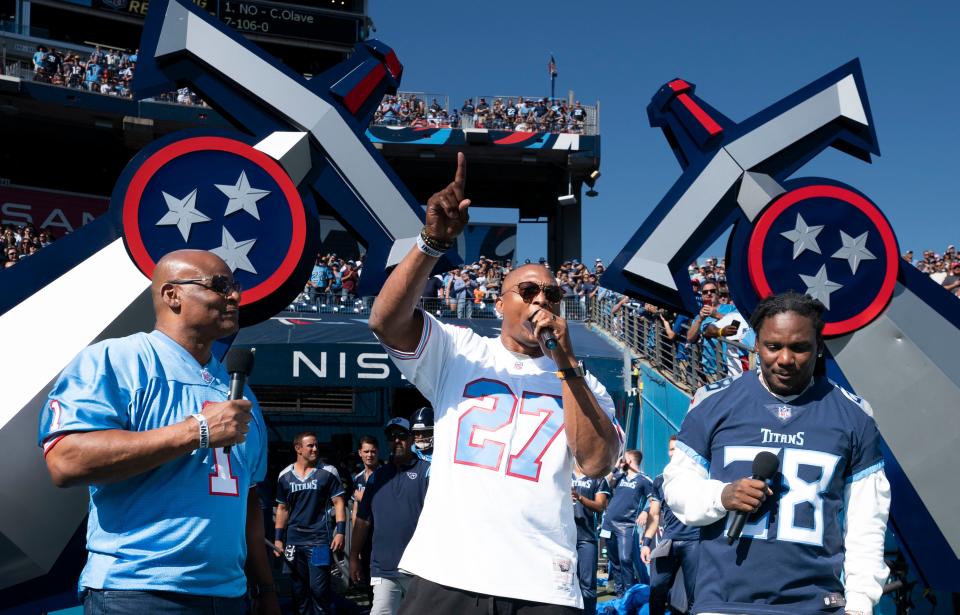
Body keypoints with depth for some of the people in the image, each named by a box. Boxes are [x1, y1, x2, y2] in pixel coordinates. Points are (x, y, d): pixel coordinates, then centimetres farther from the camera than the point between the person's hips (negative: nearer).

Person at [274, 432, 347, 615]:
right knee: (299, 589, 10)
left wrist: (340, 531, -10)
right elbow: (282, 508, 12)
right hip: (293, 541, 3)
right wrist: (278, 538, 8)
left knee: (319, 589, -8)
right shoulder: (285, 476, 6)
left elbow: (339, 502, -1)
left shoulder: (327, 472, -3)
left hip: (319, 539, -3)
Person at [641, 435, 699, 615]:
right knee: (656, 590, 0)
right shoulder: (660, 481, 15)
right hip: (667, 542, 3)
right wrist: (646, 543, 6)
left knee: (694, 595, 0)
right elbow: (654, 515, 14)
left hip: (694, 541, -3)